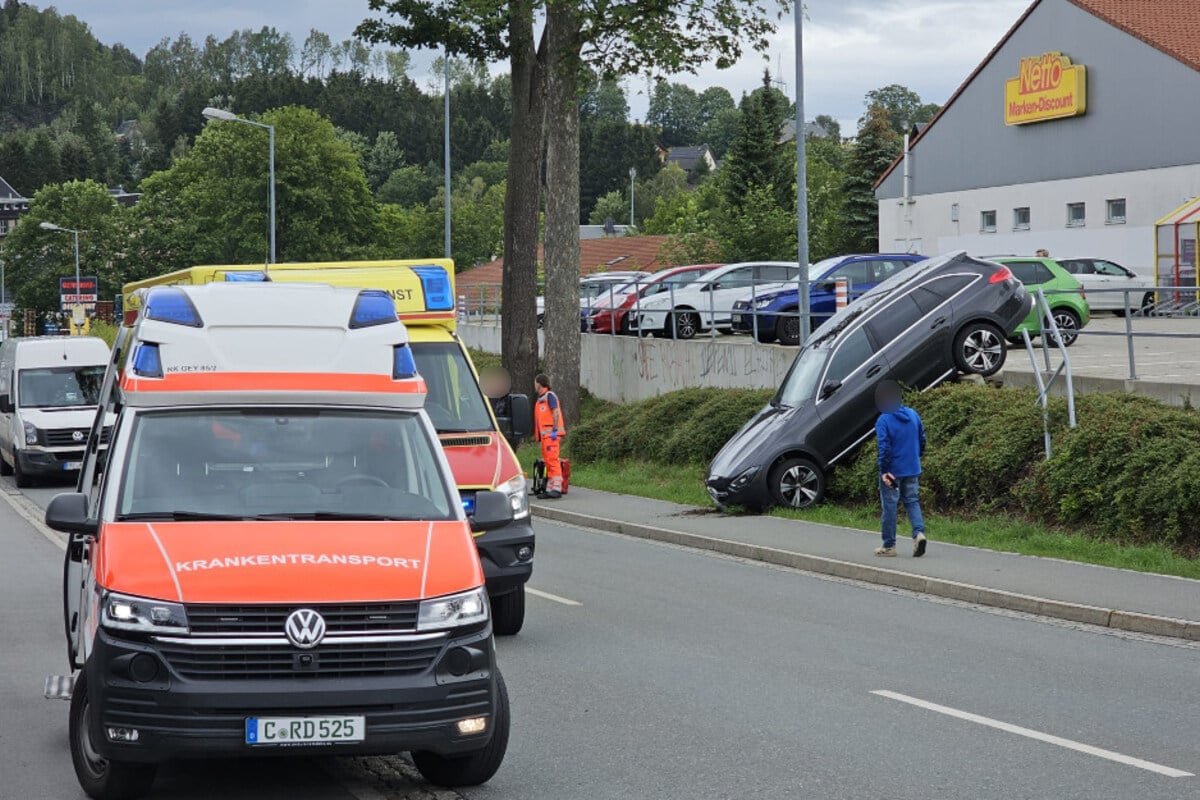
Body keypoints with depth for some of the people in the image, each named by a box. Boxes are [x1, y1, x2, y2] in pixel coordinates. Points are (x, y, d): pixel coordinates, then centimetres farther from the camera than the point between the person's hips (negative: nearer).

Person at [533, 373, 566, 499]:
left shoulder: (549, 396, -6)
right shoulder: (541, 398, 22)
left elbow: (556, 413, -15)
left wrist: (555, 430, -21)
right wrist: (538, 435, 18)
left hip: (551, 433, -10)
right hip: (545, 435, 10)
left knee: (552, 460, -16)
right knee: (548, 462, 7)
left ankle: (557, 489, -23)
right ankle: (549, 490, 8)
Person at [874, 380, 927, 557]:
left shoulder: (883, 420, -16)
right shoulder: (914, 415, 2)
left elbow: (884, 448, -19)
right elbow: (922, 440, 10)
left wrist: (884, 471, -15)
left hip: (893, 471, -5)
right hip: (912, 469, 5)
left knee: (889, 506, 5)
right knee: (912, 501, 14)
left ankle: (889, 545, 12)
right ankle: (919, 532, -9)